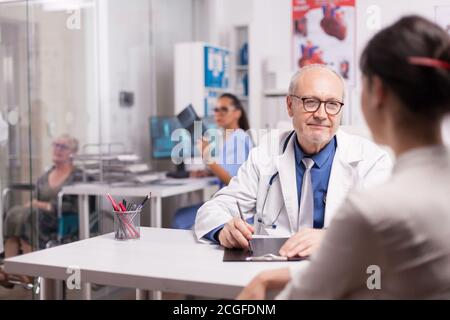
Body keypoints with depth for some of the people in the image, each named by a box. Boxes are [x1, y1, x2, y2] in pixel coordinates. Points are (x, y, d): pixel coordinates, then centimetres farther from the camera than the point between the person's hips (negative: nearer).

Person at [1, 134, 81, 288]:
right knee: (14, 214, -27)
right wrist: (31, 204, -7)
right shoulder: (44, 177, 22)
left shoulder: (77, 176, 4)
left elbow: (74, 206, -7)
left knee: (26, 217, -33)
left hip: (62, 221, -5)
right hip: (40, 215, 6)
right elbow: (36, 200, 18)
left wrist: (46, 206, -15)